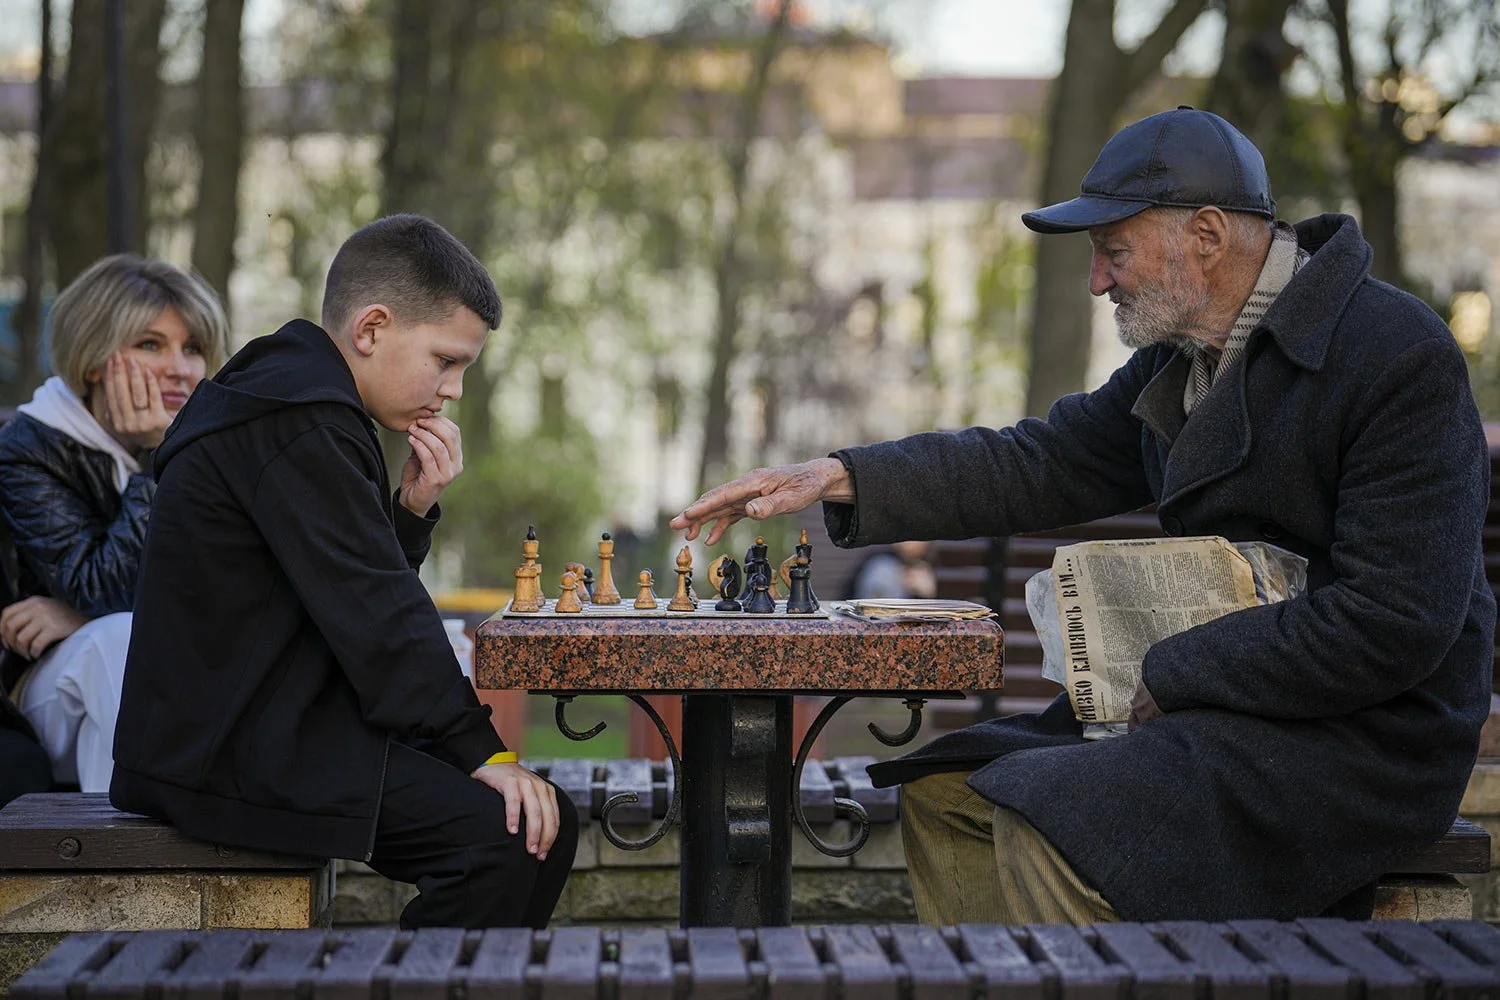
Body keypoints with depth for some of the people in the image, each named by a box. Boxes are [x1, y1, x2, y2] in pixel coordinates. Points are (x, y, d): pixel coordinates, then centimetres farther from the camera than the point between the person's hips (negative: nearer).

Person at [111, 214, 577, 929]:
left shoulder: (292, 395, 17)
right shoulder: (300, 420, -17)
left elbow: (365, 590, 17)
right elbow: (370, 615, -21)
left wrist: (413, 508, 0)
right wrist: (481, 752, -19)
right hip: (231, 751, -11)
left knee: (547, 824, 5)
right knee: (499, 833, -24)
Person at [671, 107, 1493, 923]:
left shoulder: (1400, 358, -18)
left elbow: (1394, 626, -23)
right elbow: (1040, 465, 13)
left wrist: (1171, 675, -18)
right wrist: (839, 478, 3)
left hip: (1360, 738, -9)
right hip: (1215, 705, 9)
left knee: (1046, 827, -25)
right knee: (946, 794, 3)